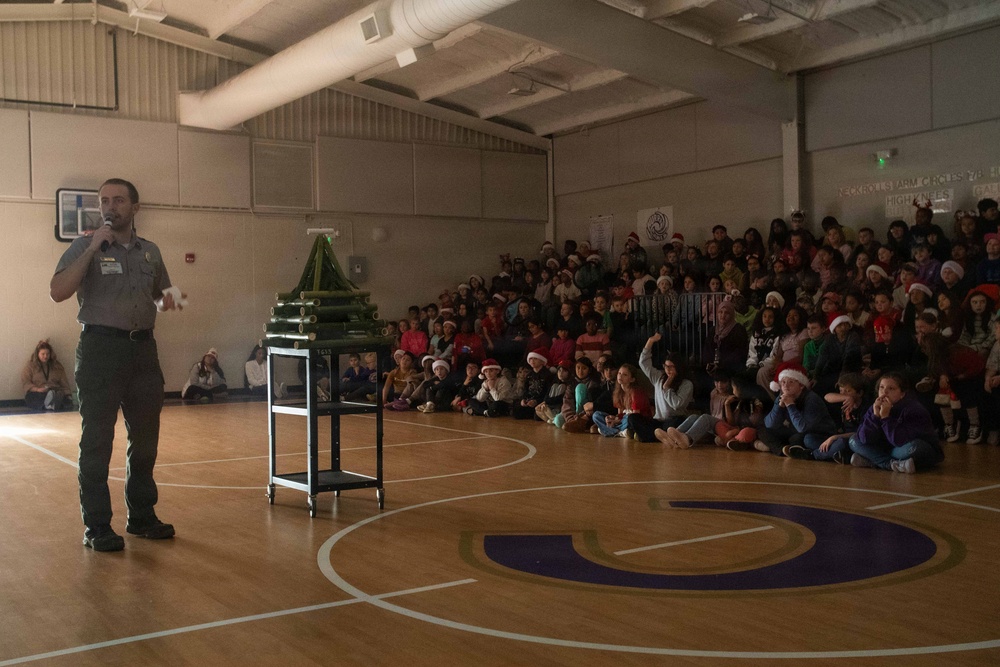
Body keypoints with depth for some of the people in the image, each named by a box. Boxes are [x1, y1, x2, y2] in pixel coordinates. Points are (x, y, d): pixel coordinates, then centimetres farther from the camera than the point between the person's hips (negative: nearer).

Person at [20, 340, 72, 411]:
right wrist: (37, 389, -15)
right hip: (37, 393, -1)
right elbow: (25, 383, 3)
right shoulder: (30, 366, 14)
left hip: (56, 393, 1)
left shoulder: (57, 366, 21)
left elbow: (64, 384, 18)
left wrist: (67, 395, -1)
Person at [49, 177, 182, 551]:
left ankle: (141, 516, 24)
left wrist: (167, 300, 1)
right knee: (97, 440, -2)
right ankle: (97, 527, 6)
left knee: (145, 438, 11)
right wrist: (92, 249, -18)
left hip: (143, 348, 5)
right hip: (101, 349, -5)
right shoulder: (85, 247, -2)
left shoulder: (150, 252, 12)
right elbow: (57, 292, -16)